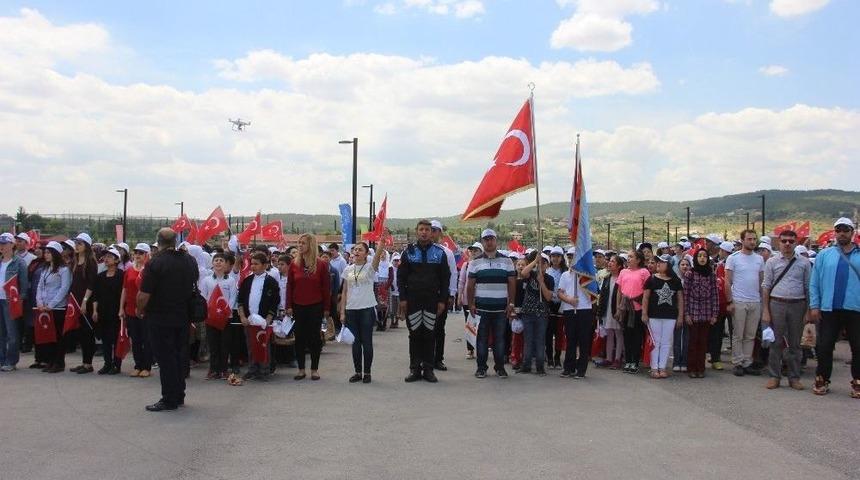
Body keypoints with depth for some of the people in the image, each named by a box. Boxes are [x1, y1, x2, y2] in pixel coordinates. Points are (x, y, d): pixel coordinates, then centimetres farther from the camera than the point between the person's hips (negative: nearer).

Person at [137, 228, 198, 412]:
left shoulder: (155, 263, -18)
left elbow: (143, 295, -18)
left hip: (160, 319, -6)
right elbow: (194, 284, 19)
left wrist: (140, 310, 0)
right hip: (184, 317, 6)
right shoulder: (190, 261, 3)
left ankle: (169, 400, 6)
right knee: (180, 356, 15)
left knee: (165, 358, 1)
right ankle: (179, 396, 24)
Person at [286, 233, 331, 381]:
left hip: (316, 306, -2)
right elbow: (289, 287, 4)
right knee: (299, 338, 6)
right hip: (298, 307, 2)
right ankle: (301, 369, 15)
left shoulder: (321, 264, -5)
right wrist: (289, 306, -2)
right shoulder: (294, 264, 2)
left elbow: (326, 288, -2)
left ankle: (314, 369, 14)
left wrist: (327, 308, -4)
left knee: (314, 337, 4)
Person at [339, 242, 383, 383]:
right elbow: (345, 292, 11)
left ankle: (367, 372, 11)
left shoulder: (370, 268, -2)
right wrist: (342, 312, 6)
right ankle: (358, 372, 18)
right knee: (355, 342, 9)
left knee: (367, 341, 1)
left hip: (367, 308, -4)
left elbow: (377, 257, -24)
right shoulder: (348, 270, 8)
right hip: (351, 309, 4)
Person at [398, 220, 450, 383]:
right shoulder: (408, 252, 5)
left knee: (430, 335, 3)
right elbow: (401, 277, 5)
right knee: (415, 335, 4)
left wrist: (442, 300, -2)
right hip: (413, 301, 0)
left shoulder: (439, 252, 5)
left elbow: (445, 278, 5)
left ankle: (428, 369, 10)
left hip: (432, 300, 0)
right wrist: (402, 299, -3)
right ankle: (415, 369, 10)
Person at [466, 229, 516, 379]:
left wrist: (511, 304, 0)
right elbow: (470, 285, 5)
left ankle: (500, 367, 12)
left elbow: (512, 283, 7)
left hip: (501, 308, 0)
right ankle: (481, 367, 10)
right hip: (481, 307, 0)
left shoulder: (506, 261, 8)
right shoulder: (475, 262, 7)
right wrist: (471, 304, -2)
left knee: (499, 337, 4)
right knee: (482, 337, 3)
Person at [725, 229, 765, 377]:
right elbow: (728, 281, -5)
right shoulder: (733, 258, -4)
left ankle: (747, 363, 15)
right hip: (738, 302, -4)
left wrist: (763, 300, 8)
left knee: (750, 336, 9)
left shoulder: (759, 259, 9)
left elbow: (762, 281, 14)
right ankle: (737, 363, 8)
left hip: (755, 302, 4)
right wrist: (729, 301, -10)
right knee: (738, 335, 2)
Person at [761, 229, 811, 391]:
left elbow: (808, 287, 6)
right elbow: (766, 286, 4)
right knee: (776, 342, 2)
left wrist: (808, 310, 1)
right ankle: (774, 376, 10)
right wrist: (765, 310, -1)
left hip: (798, 305, 1)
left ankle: (794, 377, 17)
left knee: (795, 344, 8)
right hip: (777, 304, -1)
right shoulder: (772, 262, 4)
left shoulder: (804, 262, 5)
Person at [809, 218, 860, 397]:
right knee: (824, 347, 5)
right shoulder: (824, 255, 6)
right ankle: (822, 381, 17)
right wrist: (814, 306, -1)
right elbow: (814, 283, 5)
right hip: (829, 309, 0)